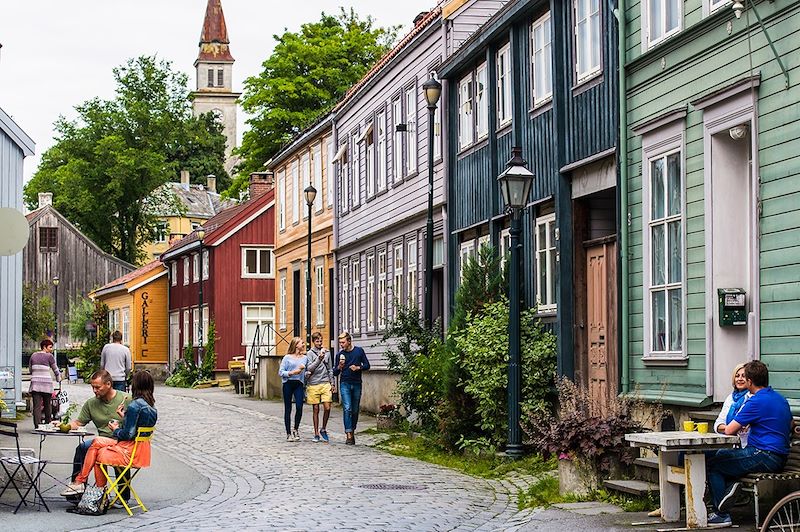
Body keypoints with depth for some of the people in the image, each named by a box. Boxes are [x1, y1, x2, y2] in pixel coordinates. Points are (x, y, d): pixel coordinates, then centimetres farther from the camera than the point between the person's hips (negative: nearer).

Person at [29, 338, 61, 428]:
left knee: (37, 406, -2)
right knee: (47, 405, 12)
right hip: (46, 384, -3)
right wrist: (59, 379, 23)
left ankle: (37, 425, -10)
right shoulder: (49, 356, -3)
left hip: (35, 384, 3)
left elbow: (30, 370, 18)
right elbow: (55, 369, 5)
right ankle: (48, 424, 22)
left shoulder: (33, 356, 11)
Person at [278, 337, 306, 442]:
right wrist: (292, 372, -13)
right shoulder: (287, 357, 1)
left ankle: (296, 429, 8)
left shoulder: (304, 358, 12)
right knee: (288, 409, 1)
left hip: (299, 384, 2)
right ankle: (288, 433, 8)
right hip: (288, 383, -2)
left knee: (299, 407, -12)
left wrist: (307, 373, -4)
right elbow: (281, 372, -2)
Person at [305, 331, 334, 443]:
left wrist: (332, 383, 12)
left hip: (325, 384, 3)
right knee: (316, 410, 3)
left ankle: (323, 430, 14)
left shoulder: (326, 352, 11)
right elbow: (309, 368, -12)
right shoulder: (310, 353, -1)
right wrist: (319, 359, -23)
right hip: (314, 384, -3)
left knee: (327, 408, -6)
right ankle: (316, 434, 10)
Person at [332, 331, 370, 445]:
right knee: (347, 409, -12)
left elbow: (367, 365, 7)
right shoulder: (340, 354, 4)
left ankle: (352, 430, 23)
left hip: (357, 384, 1)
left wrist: (358, 368, -11)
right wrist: (339, 366, -15)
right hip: (345, 384, -1)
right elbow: (335, 373, 6)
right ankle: (349, 435, -16)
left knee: (355, 410, 7)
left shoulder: (359, 351, 3)